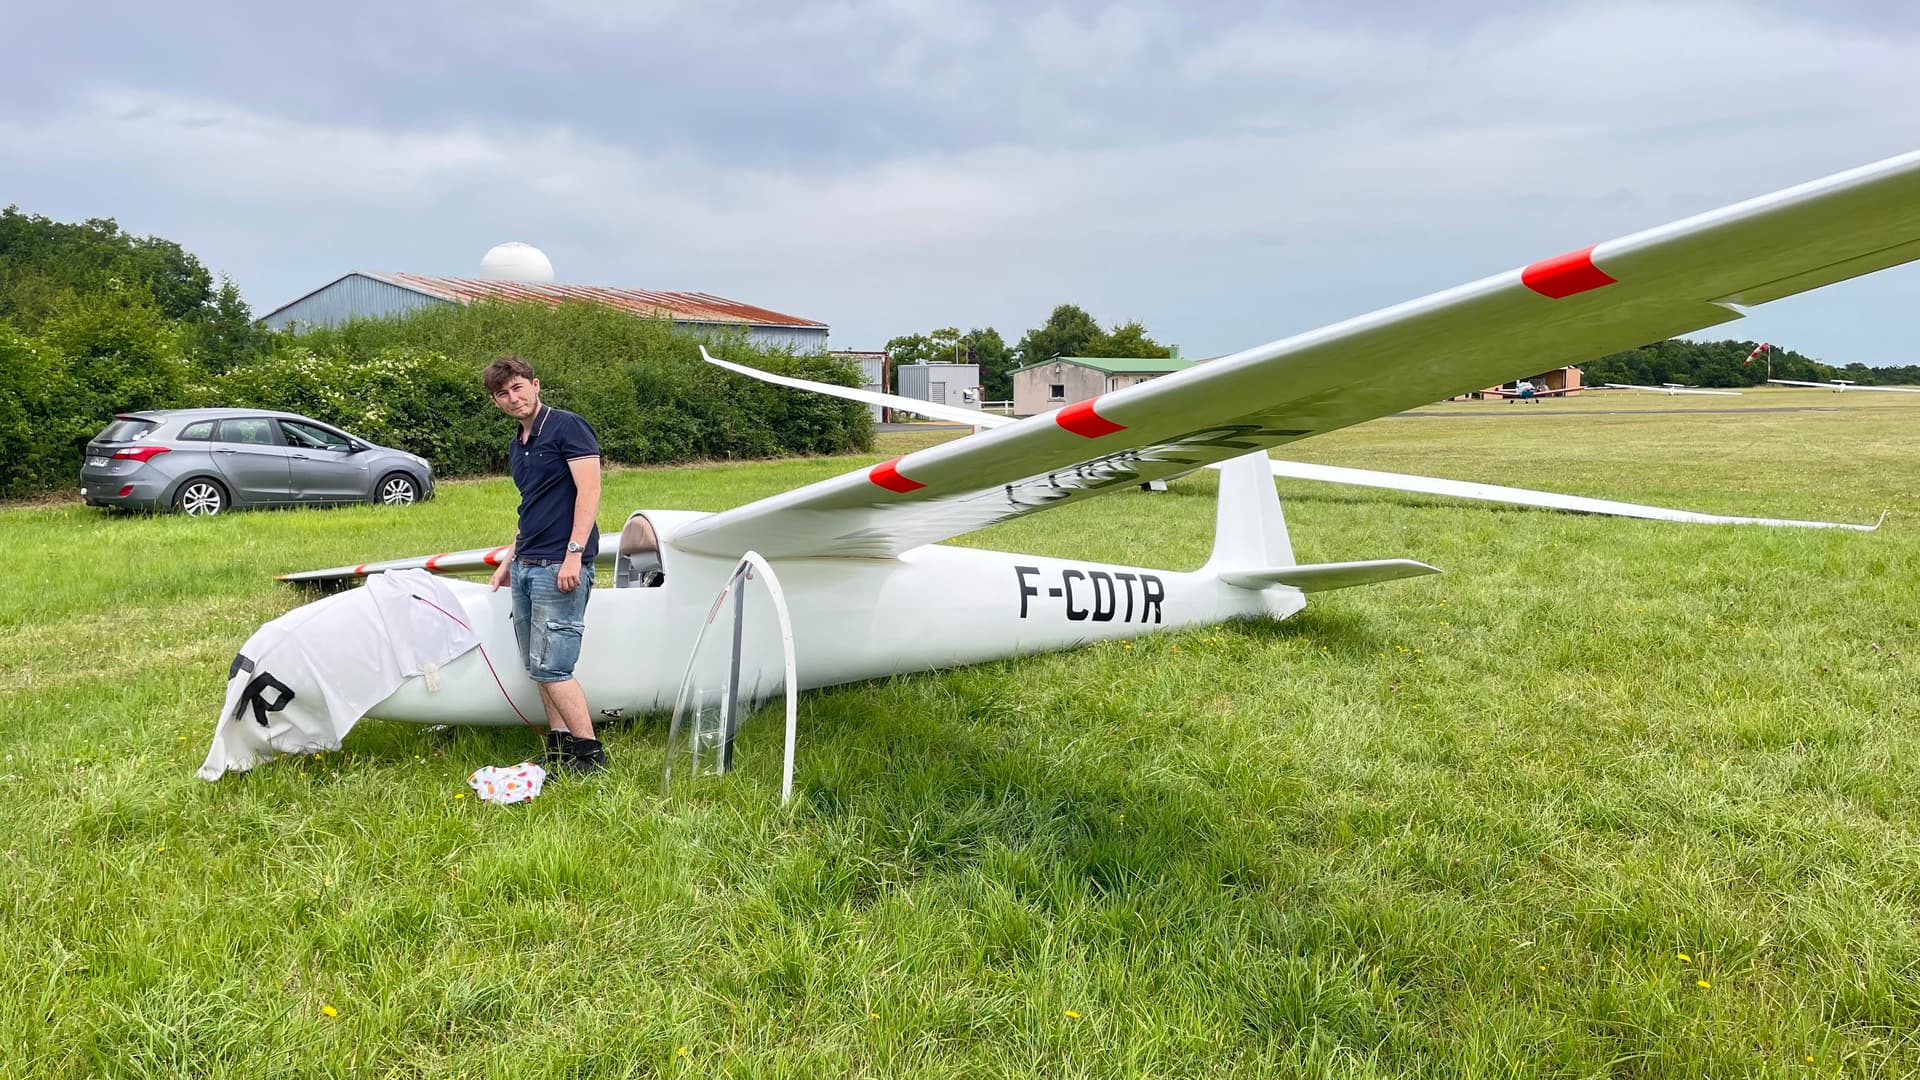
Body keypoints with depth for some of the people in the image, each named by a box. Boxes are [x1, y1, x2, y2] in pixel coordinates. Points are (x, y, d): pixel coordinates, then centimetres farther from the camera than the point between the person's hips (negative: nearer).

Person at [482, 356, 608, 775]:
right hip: (525, 567, 9)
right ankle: (559, 748, 16)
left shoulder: (567, 426, -7)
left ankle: (590, 752, -2)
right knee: (536, 666, 9)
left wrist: (574, 553, -21)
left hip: (560, 567, -9)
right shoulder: (516, 446, 19)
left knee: (550, 667, -11)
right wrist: (509, 558, 26)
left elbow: (588, 492, -15)